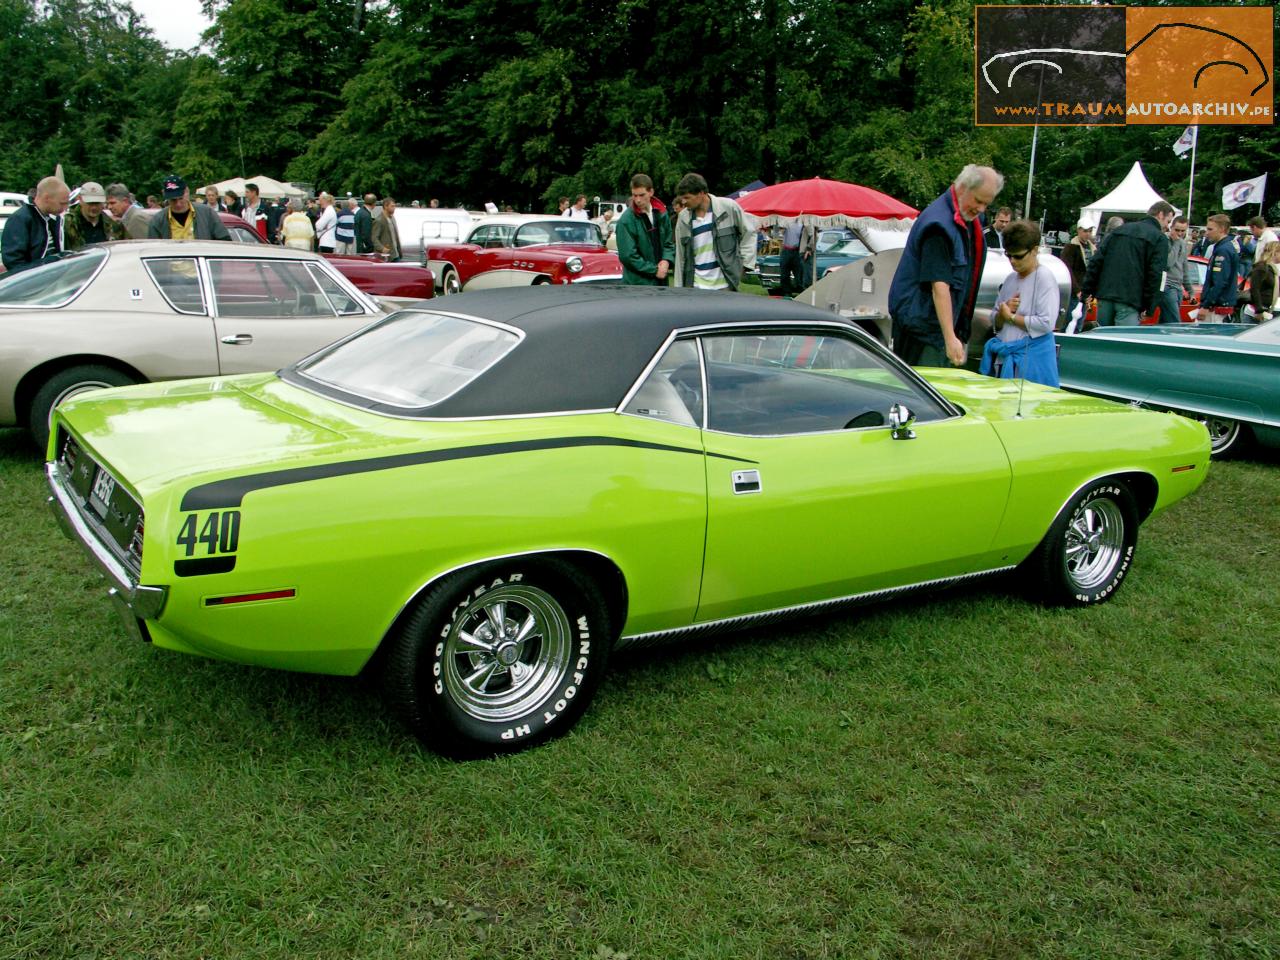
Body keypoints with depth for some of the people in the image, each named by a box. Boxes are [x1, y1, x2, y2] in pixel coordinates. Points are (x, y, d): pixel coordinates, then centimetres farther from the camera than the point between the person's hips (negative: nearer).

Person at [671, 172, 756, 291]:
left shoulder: (729, 207, -5)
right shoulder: (683, 218, 4)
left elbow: (749, 234, 6)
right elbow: (680, 256, 8)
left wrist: (744, 264, 1)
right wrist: (679, 288, 8)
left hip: (725, 285, -2)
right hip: (696, 287, 2)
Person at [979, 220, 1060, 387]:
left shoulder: (1044, 277, -6)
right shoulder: (1011, 278, 14)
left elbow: (1046, 323, -16)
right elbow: (995, 323, 20)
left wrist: (1010, 316, -7)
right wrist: (1003, 312, -3)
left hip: (1031, 358, -6)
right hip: (1004, 357, 6)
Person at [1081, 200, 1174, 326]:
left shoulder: (1117, 231, 19)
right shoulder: (1160, 239, 1)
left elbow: (1096, 262, 12)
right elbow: (1155, 274, -7)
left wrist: (1087, 291, 12)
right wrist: (1148, 307, -5)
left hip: (1105, 297, 6)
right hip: (1129, 302, -6)